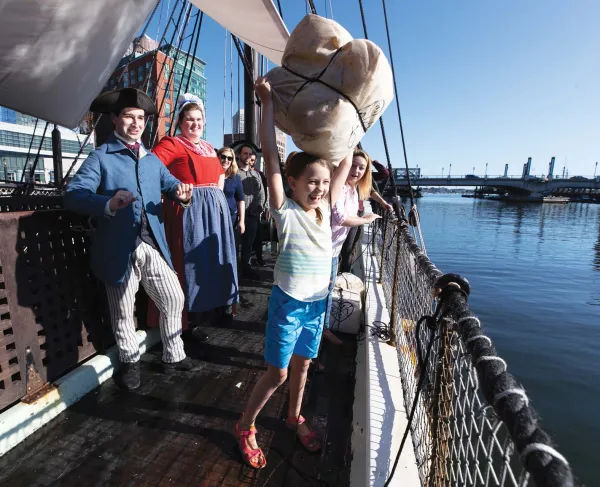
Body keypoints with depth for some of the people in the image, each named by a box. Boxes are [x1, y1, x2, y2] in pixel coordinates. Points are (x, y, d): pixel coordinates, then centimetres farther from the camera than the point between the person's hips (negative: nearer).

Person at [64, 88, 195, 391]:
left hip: (154, 247, 5)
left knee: (174, 299, 9)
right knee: (123, 312, 11)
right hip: (120, 250, -4)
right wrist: (109, 204, -34)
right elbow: (72, 195, -15)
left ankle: (173, 356, 28)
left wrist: (182, 194, -17)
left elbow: (170, 184, 8)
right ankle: (130, 363, 34)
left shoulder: (152, 159, 14)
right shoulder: (100, 157, -4)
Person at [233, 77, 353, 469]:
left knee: (302, 365, 21)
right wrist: (267, 102, -21)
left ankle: (295, 418, 45)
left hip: (318, 301, 5)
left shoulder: (324, 208, 0)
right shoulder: (285, 211, -15)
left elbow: (346, 163, 5)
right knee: (278, 373, 7)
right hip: (288, 302, -5)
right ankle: (246, 427, 30)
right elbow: (271, 157, -22)